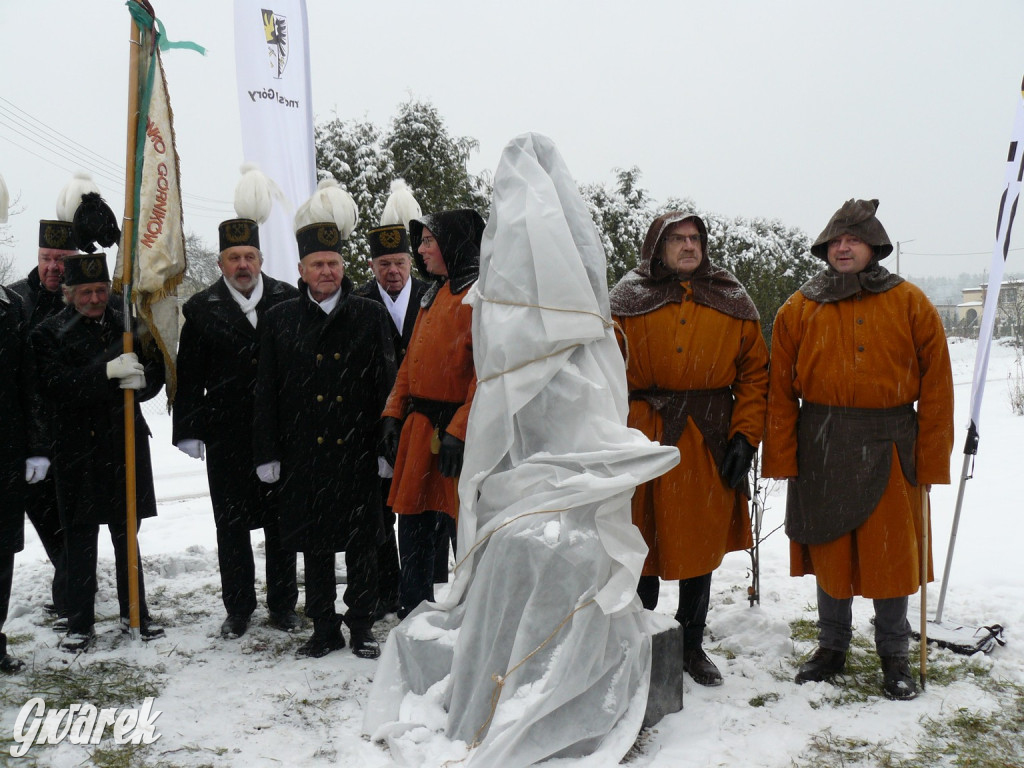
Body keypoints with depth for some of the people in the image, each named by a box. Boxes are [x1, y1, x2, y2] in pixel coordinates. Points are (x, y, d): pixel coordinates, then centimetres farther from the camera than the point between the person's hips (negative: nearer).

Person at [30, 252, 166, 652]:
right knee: (81, 538, 4)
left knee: (127, 533, 13)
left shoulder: (128, 325, 5)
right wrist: (108, 371, -27)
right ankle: (80, 623, 15)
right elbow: (56, 387, -16)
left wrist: (139, 379, -18)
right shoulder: (49, 333, -3)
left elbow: (155, 377, 6)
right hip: (78, 450, -3)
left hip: (126, 444, 3)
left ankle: (134, 613, 25)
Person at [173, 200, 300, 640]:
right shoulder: (202, 309, 2)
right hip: (226, 436, 0)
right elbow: (189, 377, 3)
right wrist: (188, 431, -2)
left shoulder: (287, 301, 2)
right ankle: (238, 609, 23)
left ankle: (283, 605, 24)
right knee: (231, 524, 9)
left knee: (280, 521, 10)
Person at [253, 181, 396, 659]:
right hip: (303, 457, 1)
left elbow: (386, 384, 3)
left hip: (358, 454, -1)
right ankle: (324, 628, 24)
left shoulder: (370, 317, 4)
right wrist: (268, 452, 1)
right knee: (314, 546, 10)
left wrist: (385, 446, -2)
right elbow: (267, 393, 6)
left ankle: (362, 627, 22)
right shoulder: (280, 321, 6)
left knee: (361, 544, 7)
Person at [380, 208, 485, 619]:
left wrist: (459, 431, -23)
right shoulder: (434, 295, 18)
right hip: (419, 432, 9)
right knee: (413, 531, 15)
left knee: (464, 535, -1)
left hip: (456, 436, -9)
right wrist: (394, 413, 13)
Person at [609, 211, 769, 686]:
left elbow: (754, 373, 7)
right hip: (642, 440, -1)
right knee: (641, 546, 4)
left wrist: (745, 437, -3)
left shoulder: (731, 302, 8)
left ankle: (692, 645, 26)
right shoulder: (628, 300, 3)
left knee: (701, 545, 10)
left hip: (709, 444, 2)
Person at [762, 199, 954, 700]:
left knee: (892, 554, 6)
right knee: (829, 552, 11)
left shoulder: (911, 305, 1)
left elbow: (936, 386, 0)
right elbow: (781, 390, 1)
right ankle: (832, 646, 28)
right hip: (821, 451, 1)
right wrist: (782, 458, -5)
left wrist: (931, 458, -4)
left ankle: (894, 655, 25)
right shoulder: (798, 309, 3)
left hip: (889, 450, -1)